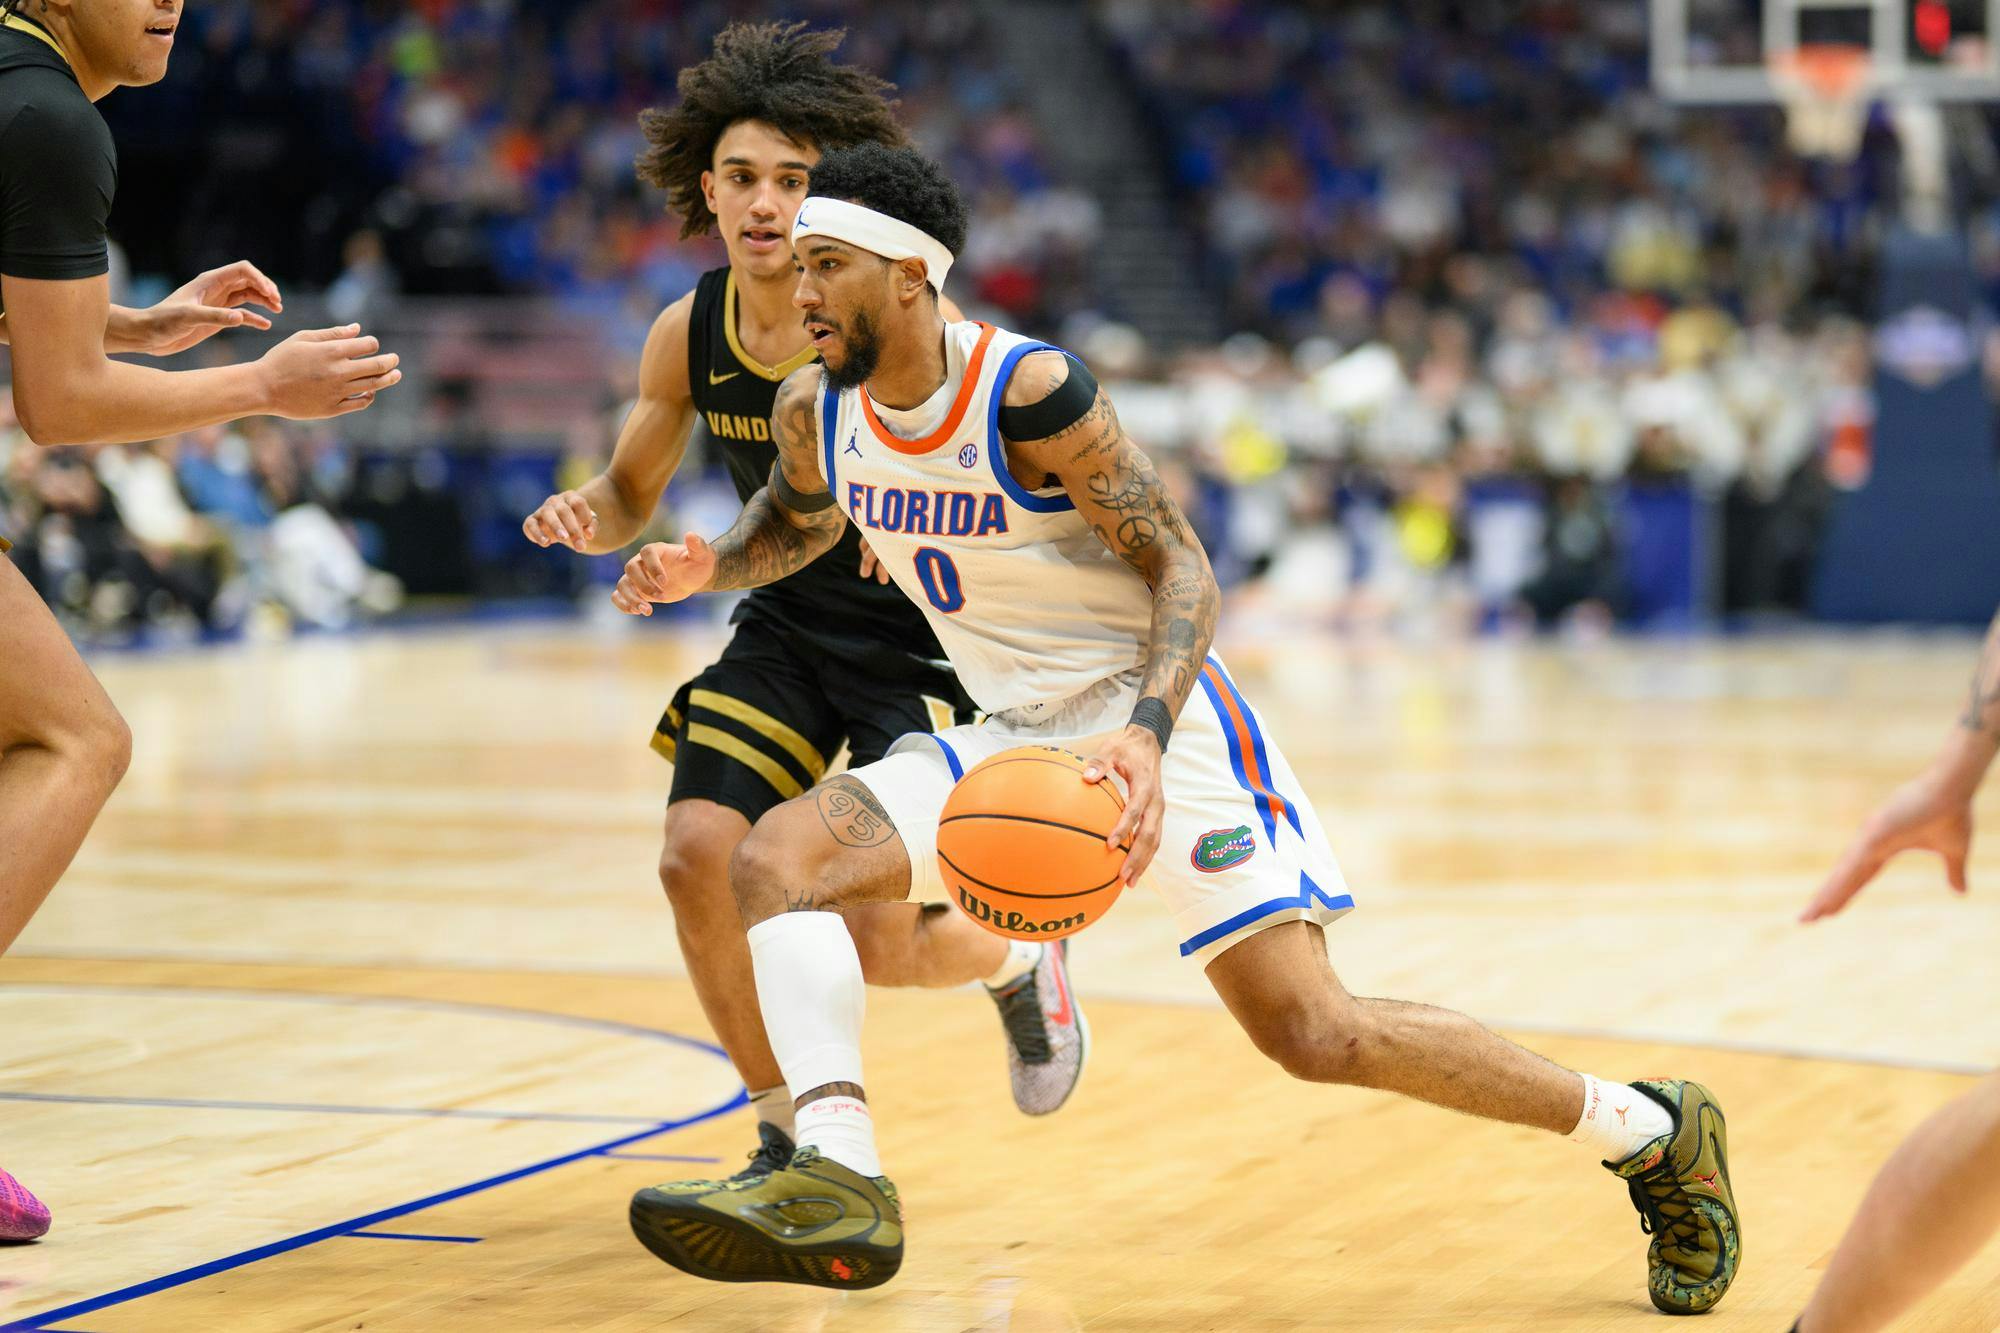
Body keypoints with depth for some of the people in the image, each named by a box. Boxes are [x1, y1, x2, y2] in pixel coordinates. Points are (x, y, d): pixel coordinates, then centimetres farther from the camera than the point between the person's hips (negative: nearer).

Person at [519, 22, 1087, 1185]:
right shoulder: (690, 335, -6)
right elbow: (632, 494, 9)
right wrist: (585, 518, -14)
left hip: (922, 645, -5)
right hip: (785, 634, 5)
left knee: (880, 939, -13)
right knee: (699, 855, -14)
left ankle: (1019, 963, 26)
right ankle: (793, 1136, 6)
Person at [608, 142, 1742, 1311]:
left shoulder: (1030, 392, -21)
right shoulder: (816, 410, -1)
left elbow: (1185, 574, -19)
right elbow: (799, 521, 23)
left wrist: (1145, 736, -36)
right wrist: (704, 568, 0)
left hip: (1160, 724, -7)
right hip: (1017, 740, 7)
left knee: (1314, 1031, -15)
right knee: (774, 861, -14)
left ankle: (1653, 1135, 1)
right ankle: (838, 1183, -26)